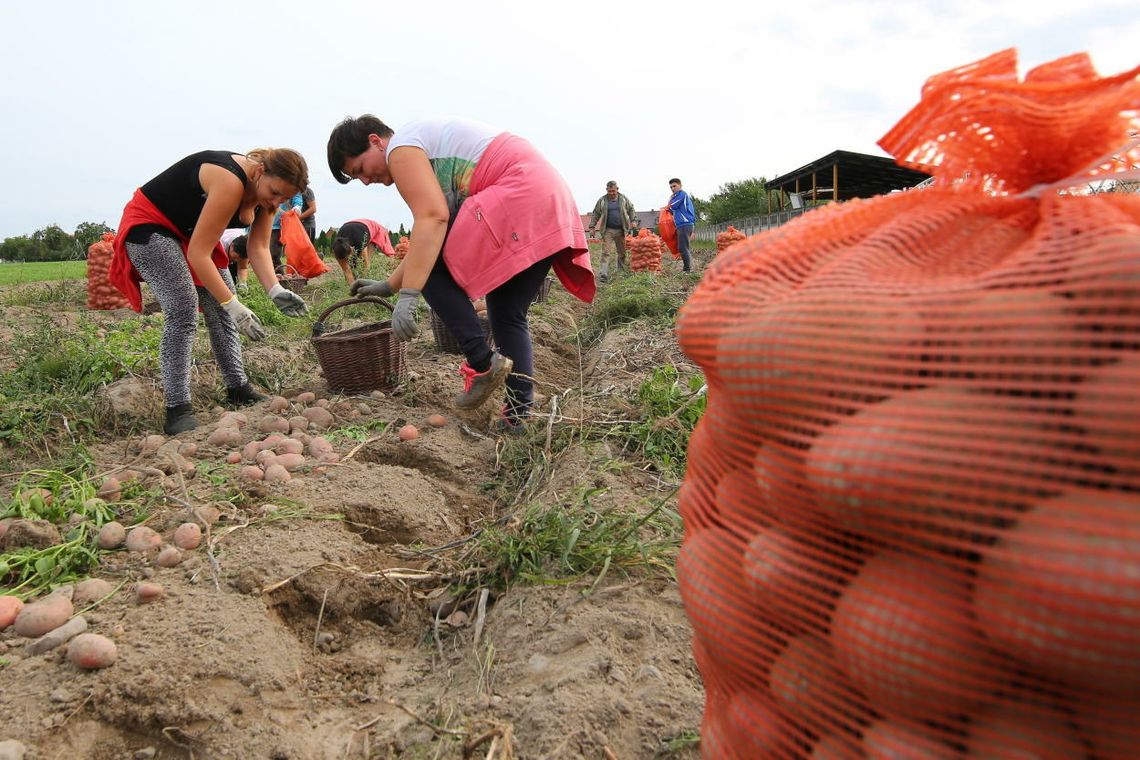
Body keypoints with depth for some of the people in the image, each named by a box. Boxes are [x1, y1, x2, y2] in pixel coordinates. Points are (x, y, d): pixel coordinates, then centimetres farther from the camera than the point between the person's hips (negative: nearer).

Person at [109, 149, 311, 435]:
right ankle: (177, 410, -19)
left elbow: (258, 248, -8)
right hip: (149, 226, -9)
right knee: (184, 310, -20)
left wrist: (275, 290, -24)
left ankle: (238, 389, 10)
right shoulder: (231, 182, -35)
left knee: (221, 309, 2)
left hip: (190, 232, 9)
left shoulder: (267, 188, -9)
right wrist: (232, 304, -34)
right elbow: (198, 254, -33)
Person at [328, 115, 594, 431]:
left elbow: (432, 219, -17)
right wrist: (389, 285, 26)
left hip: (517, 196, -10)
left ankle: (482, 362, -8)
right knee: (508, 315, 11)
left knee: (429, 267, -2)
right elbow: (431, 240, 24)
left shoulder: (401, 147, -2)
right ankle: (519, 413, 8)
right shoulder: (426, 149, 27)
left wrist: (407, 296, -20)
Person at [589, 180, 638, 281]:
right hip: (607, 230, -2)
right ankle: (604, 274, -16)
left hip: (620, 230, 2)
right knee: (605, 252, -12)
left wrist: (633, 220, 2)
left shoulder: (624, 199, 4)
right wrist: (594, 226, 5)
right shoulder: (602, 201, 0)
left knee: (621, 252, 12)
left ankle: (620, 271, 27)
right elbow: (596, 214, 8)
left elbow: (631, 209, 14)